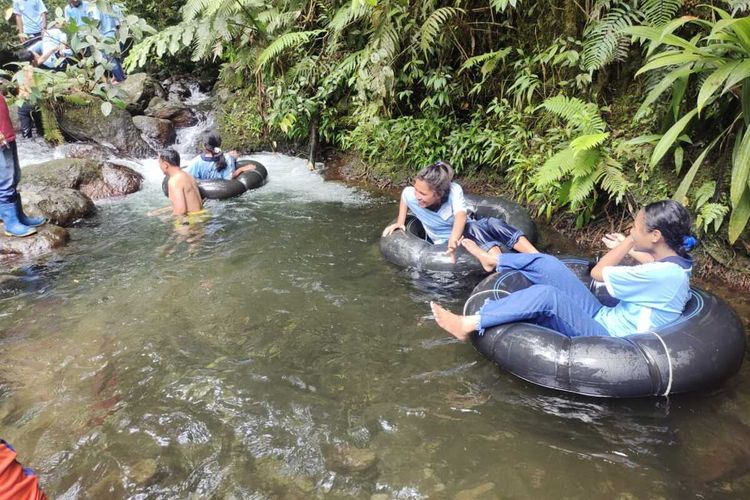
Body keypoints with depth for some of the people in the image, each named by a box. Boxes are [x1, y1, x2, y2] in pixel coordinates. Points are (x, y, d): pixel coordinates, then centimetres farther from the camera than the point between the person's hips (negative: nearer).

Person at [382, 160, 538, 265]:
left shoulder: (454, 190, -25)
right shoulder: (411, 195, -20)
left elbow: (461, 217, -42)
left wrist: (454, 238, -62)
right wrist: (400, 222, 3)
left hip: (461, 234, 1)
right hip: (445, 241, -1)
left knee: (493, 223, -32)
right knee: (473, 229, -36)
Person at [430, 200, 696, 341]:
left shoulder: (662, 275, -26)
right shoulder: (676, 262, 2)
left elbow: (598, 272, -17)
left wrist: (630, 240, -9)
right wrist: (628, 247, 23)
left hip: (607, 338, -9)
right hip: (604, 319, 9)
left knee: (547, 295, -32)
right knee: (545, 263, 1)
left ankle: (468, 325, -27)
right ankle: (490, 258, 24)